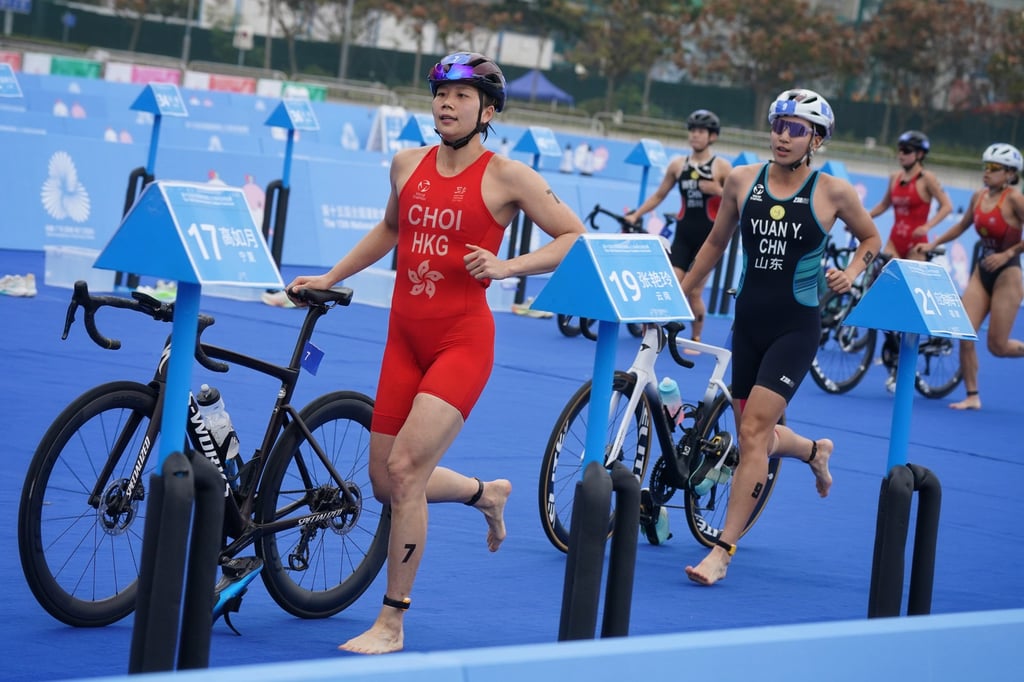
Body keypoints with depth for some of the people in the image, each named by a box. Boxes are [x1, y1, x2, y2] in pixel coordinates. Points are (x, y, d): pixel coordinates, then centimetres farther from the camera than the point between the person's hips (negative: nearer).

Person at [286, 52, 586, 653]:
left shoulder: (506, 177, -7)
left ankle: (393, 623, -6)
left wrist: (506, 266, -18)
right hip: (405, 338, 6)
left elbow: (576, 238, -6)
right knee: (387, 483, 9)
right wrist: (329, 279, 24)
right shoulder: (408, 164, 8)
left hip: (462, 341, -6)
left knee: (404, 467, -19)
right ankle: (487, 494, 41)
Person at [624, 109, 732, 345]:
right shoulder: (677, 164, 6)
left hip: (708, 236, -3)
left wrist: (718, 191, -20)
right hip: (683, 234, 3)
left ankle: (696, 339, 15)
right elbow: (659, 195, 14)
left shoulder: (722, 167, -3)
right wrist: (636, 214, 4)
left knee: (694, 293, 0)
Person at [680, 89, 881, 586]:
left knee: (754, 432, -15)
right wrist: (679, 295, 16)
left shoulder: (833, 192, -7)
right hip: (748, 321, 4)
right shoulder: (742, 180, 0)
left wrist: (851, 274, -8)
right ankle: (815, 451, 49)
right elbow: (717, 241, 14)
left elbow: (871, 238, 10)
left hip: (796, 327, -4)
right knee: (757, 437, 13)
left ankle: (722, 551, -11)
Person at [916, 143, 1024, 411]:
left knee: (997, 346, -3)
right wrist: (934, 243, 13)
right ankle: (972, 396, 4)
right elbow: (962, 226, 21)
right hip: (981, 271, 6)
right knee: (965, 335, -6)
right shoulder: (979, 197, 5)